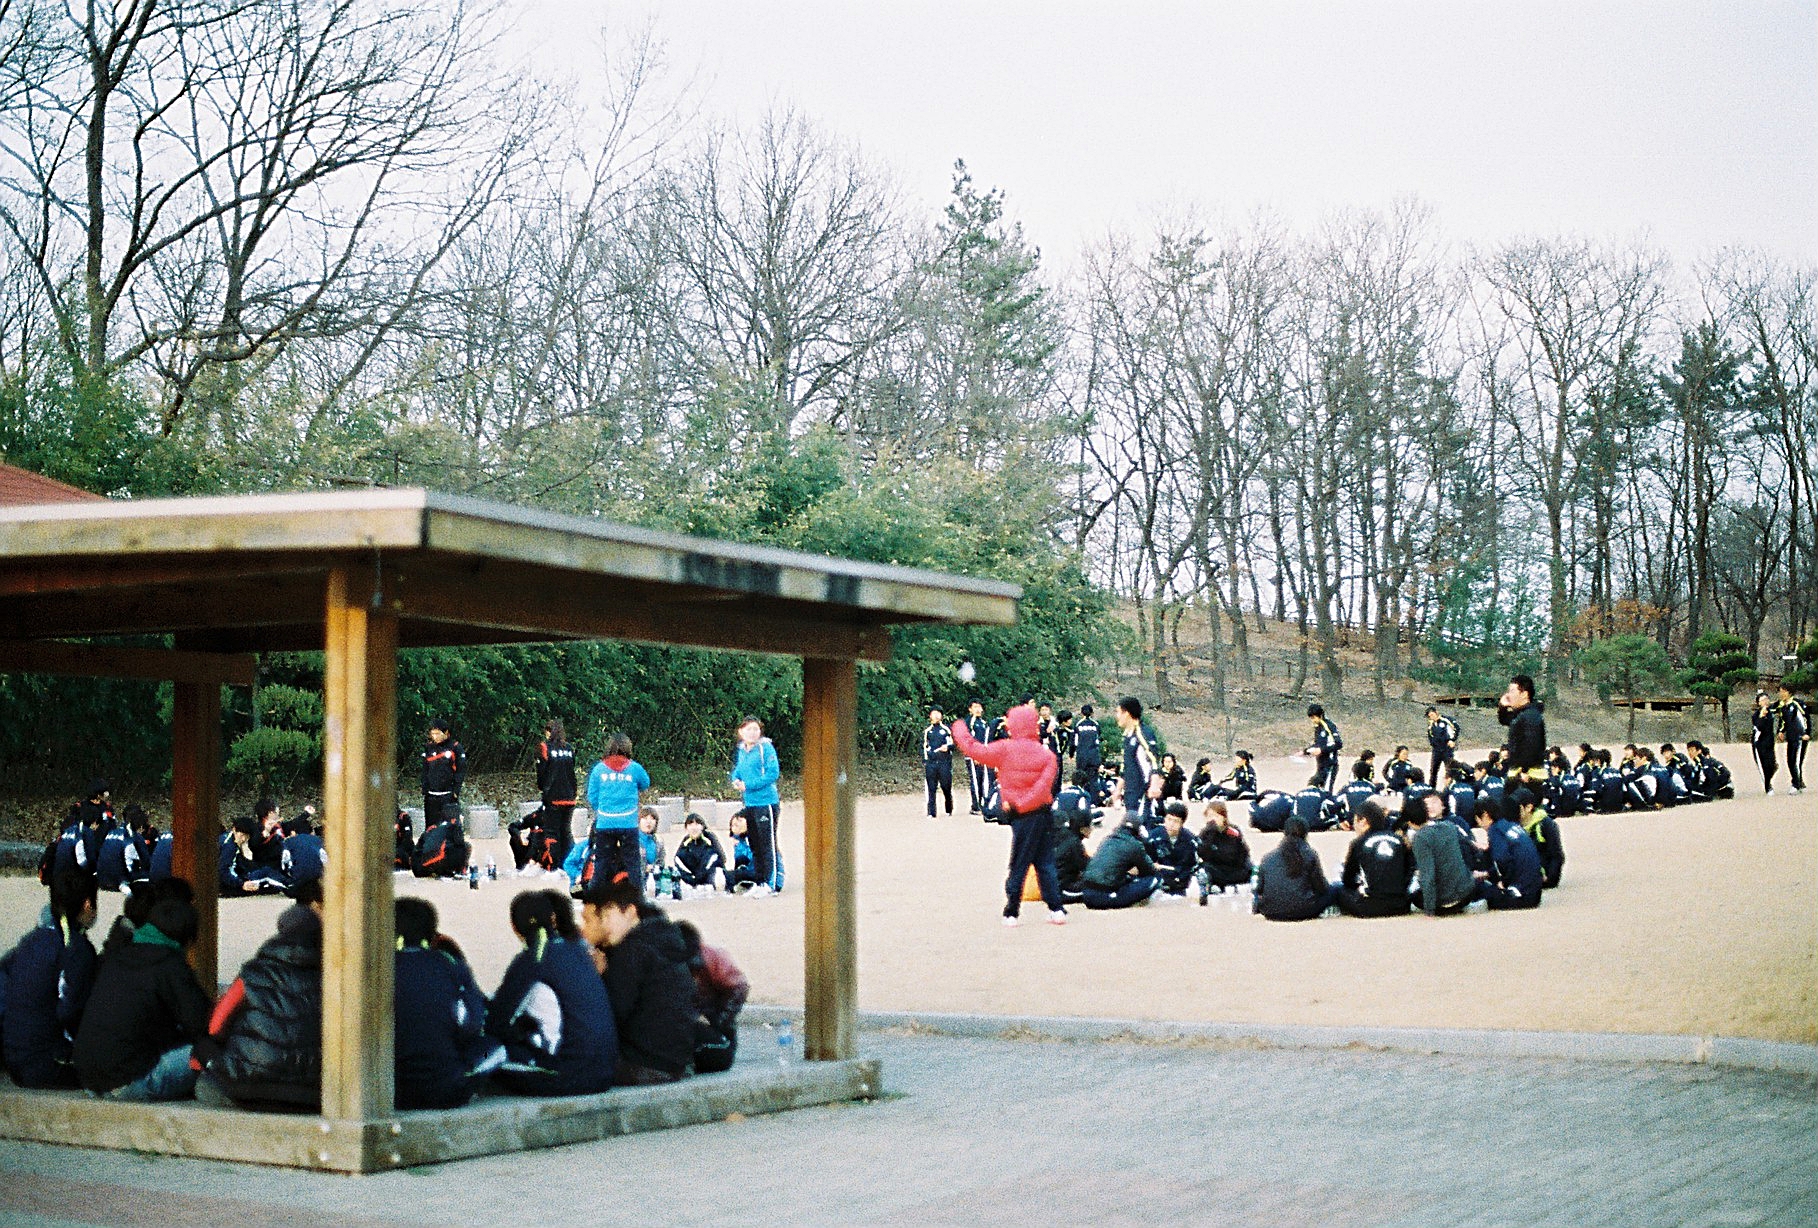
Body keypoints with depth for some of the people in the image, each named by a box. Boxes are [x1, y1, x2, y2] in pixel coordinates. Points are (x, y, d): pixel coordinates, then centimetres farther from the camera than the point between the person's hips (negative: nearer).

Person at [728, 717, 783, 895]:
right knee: (754, 845, 13)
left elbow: (773, 773, -16)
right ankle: (759, 882, 20)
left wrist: (748, 785, -17)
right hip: (750, 804, 7)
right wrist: (736, 782, -2)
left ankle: (771, 884, -2)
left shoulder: (765, 748, -9)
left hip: (766, 802, -7)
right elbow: (737, 771, 22)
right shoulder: (742, 750, 12)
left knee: (768, 844, -4)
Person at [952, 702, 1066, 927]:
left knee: (1018, 865, 5)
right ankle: (1056, 910, 8)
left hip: (1021, 816, -2)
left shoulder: (1005, 749, -7)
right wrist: (1023, 802, -11)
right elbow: (1044, 786, -12)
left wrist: (960, 731, 13)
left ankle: (1012, 913, 8)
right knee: (1045, 862, 11)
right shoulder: (1046, 755, 0)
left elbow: (975, 750, -3)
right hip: (1044, 813, 2)